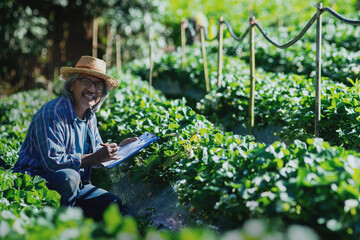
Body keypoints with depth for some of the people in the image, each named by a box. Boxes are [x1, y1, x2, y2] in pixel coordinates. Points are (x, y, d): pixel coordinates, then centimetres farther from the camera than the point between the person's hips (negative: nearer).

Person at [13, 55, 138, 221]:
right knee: (68, 176, -38)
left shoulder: (90, 116, 9)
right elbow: (53, 162, -28)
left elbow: (95, 152, 17)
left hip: (75, 186, 8)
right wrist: (94, 158, -27)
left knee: (116, 205, -6)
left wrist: (118, 147, -2)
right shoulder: (51, 114, -19)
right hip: (34, 182, -7)